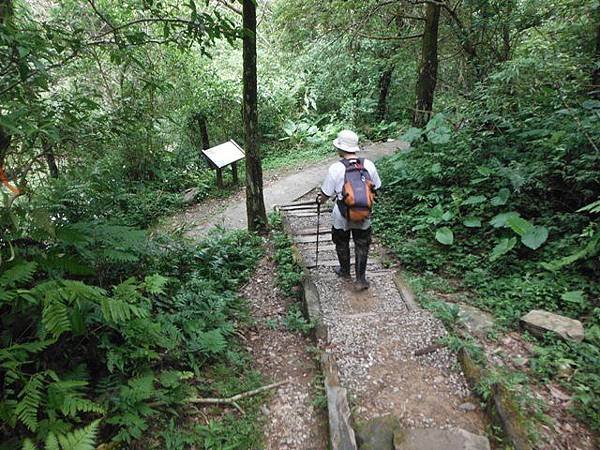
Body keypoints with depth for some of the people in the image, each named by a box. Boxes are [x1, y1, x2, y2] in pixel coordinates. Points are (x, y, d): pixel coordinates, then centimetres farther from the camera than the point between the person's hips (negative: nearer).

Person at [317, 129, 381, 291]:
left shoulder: (335, 168, -18)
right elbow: (375, 188, 4)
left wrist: (321, 200, 14)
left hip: (342, 217, -2)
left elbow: (326, 193, -9)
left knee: (342, 244, 22)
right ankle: (361, 279, 20)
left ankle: (345, 272, 41)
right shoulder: (368, 165, -9)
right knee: (362, 246, 17)